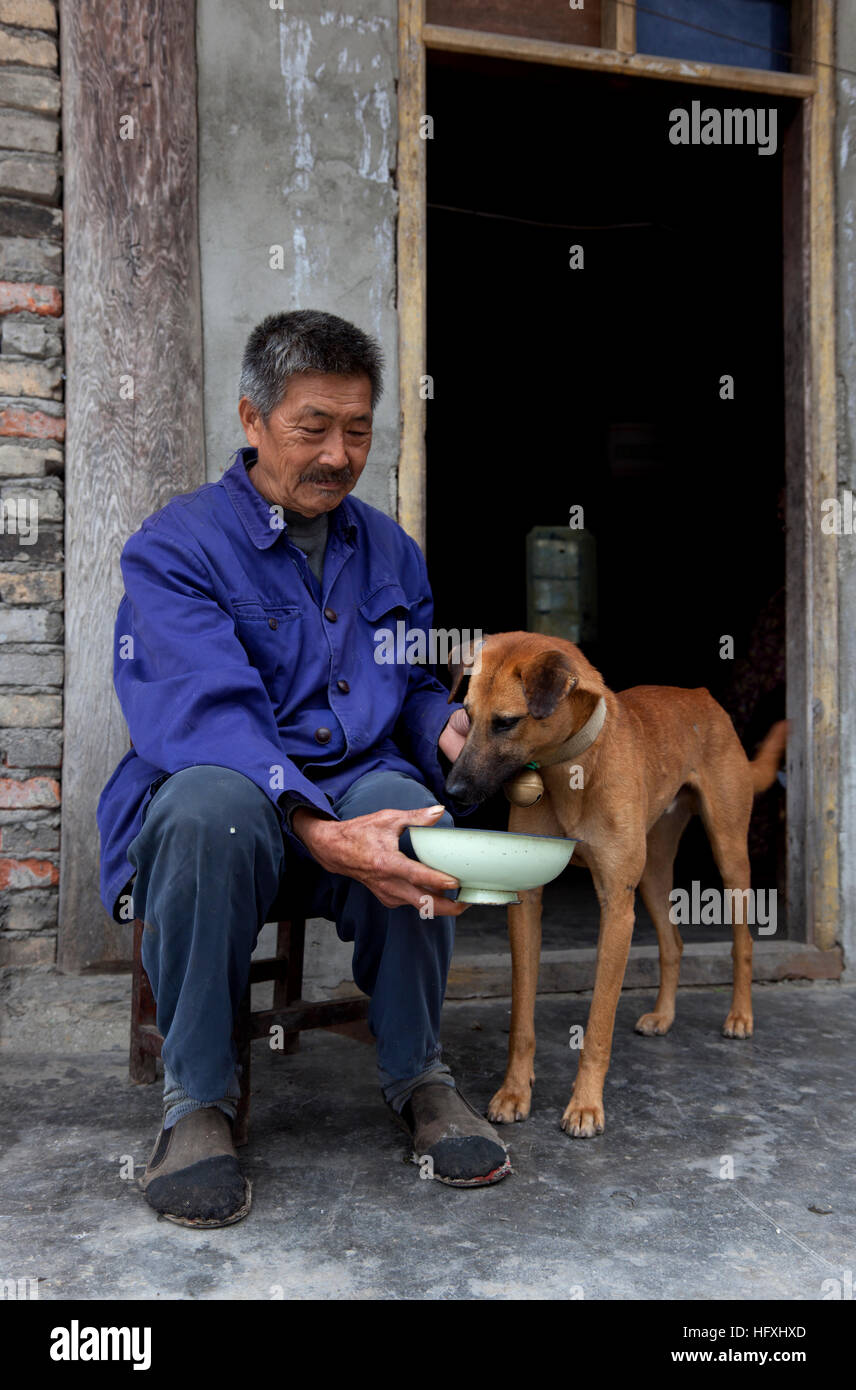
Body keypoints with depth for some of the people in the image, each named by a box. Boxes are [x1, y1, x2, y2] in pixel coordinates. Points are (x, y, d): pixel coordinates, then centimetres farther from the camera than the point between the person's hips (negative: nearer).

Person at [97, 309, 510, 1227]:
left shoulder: (389, 550, 15)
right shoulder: (175, 547, -4)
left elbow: (416, 687, 21)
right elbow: (204, 714, -20)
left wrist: (449, 725, -7)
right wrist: (321, 832, -37)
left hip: (357, 790, 4)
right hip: (226, 800, -3)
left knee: (403, 797, -33)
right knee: (212, 802, -39)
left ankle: (415, 1072, -9)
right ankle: (197, 1097, -17)